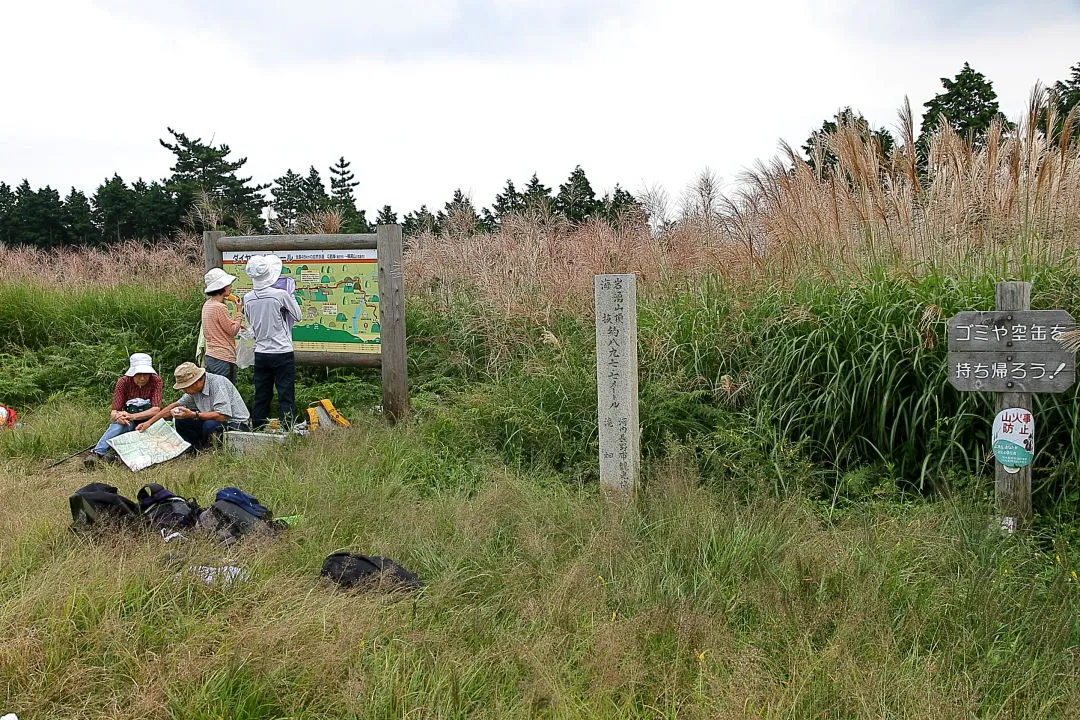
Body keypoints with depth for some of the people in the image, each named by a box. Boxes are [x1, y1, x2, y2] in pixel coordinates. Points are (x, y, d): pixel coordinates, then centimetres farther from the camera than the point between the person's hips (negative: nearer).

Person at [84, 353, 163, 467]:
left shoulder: (155, 381, -10)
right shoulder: (123, 382, -8)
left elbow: (156, 409, -20)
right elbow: (113, 412, -13)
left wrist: (132, 416, -34)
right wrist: (117, 416, -39)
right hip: (130, 424, 0)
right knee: (119, 423, -35)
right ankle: (97, 453, -46)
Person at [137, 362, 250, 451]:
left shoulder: (218, 383, -23)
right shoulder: (195, 389, 1)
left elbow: (222, 415, -31)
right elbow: (175, 406, 12)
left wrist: (193, 414, -31)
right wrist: (149, 422, 7)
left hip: (236, 424, -8)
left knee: (210, 425, -36)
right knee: (180, 421, -2)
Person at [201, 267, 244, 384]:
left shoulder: (207, 305, 12)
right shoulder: (220, 307, -16)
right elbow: (233, 330, -10)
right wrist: (239, 311, -1)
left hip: (210, 357, 9)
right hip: (223, 359, -9)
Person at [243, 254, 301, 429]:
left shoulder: (248, 298, 0)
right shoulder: (281, 294, -14)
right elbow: (297, 316, -1)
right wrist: (290, 296, 10)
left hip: (260, 353, 5)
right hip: (282, 352, -5)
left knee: (261, 396, 12)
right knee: (286, 397, 1)